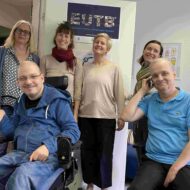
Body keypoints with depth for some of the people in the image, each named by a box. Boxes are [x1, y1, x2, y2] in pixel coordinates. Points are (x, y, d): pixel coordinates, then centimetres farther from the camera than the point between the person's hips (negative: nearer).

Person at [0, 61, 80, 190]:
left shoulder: (56, 99, -2)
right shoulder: (21, 102, 18)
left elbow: (73, 130, -6)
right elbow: (12, 131, 24)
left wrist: (49, 146, -21)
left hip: (48, 155, -5)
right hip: (19, 153, 6)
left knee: (21, 176, -36)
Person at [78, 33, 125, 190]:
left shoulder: (114, 68, 0)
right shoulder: (85, 67, 7)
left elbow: (119, 94, -2)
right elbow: (79, 91, 8)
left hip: (106, 117, -3)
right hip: (86, 116, 3)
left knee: (104, 153, 6)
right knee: (87, 151, 11)